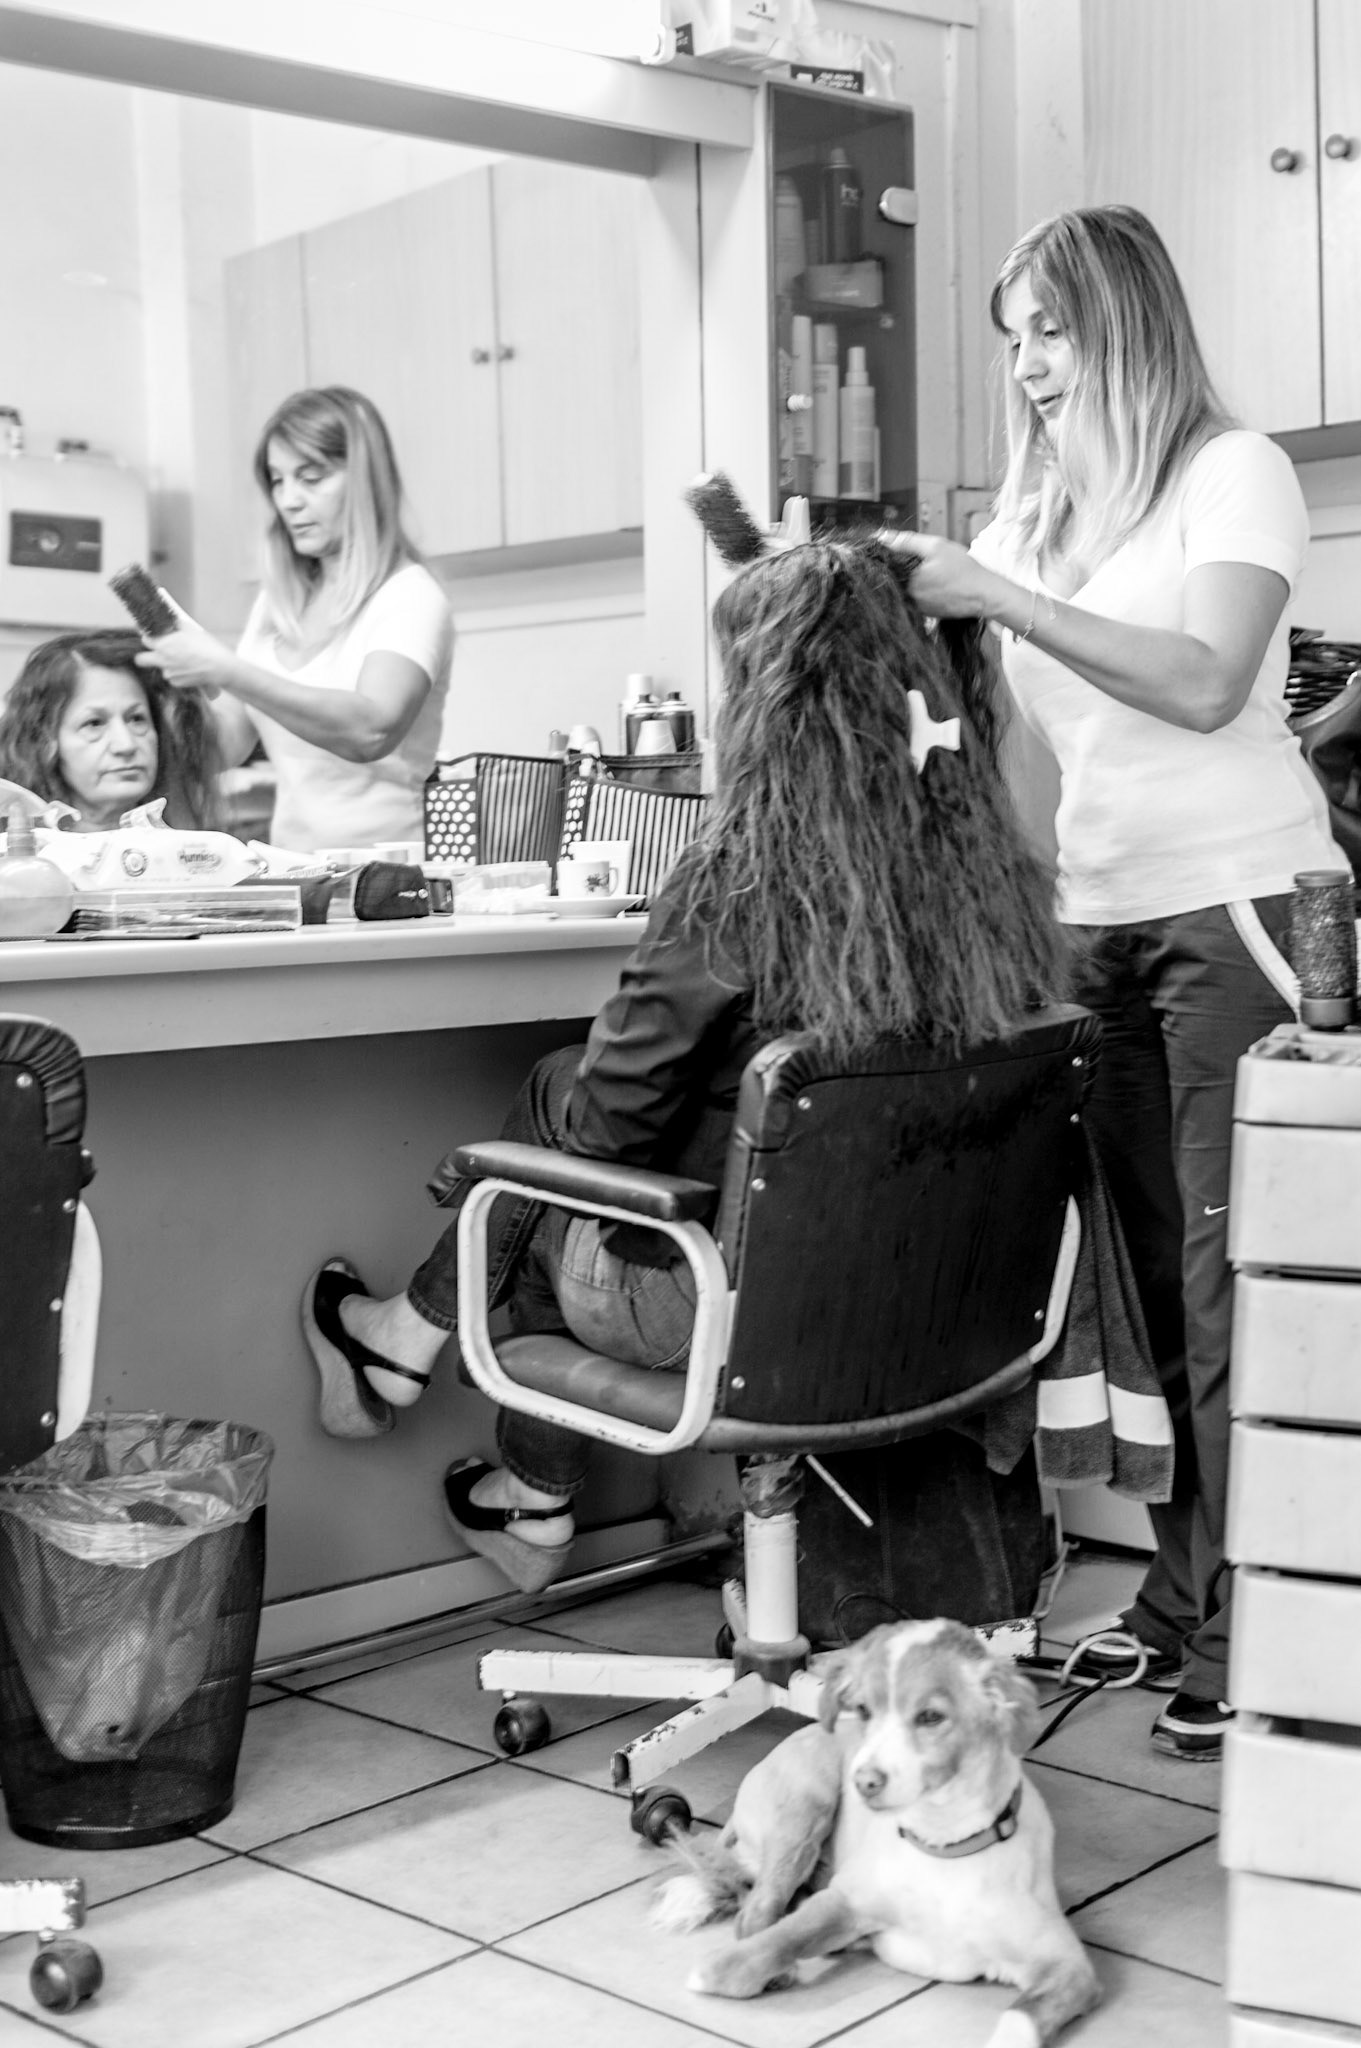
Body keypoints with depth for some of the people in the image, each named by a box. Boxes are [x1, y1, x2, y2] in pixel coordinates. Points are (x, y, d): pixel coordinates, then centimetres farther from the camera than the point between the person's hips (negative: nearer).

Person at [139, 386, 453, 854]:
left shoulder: (411, 598, -4)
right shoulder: (277, 603, 16)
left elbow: (373, 729, -21)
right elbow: (228, 745, 14)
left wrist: (225, 671, -23)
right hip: (290, 869, 5)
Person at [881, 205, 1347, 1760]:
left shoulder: (1232, 473, -2)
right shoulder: (1035, 507, 15)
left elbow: (1204, 685, -17)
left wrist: (999, 595, -18)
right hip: (1106, 919, 6)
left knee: (1231, 1278, -7)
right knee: (1154, 1273, 6)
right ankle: (1180, 1599, 15)